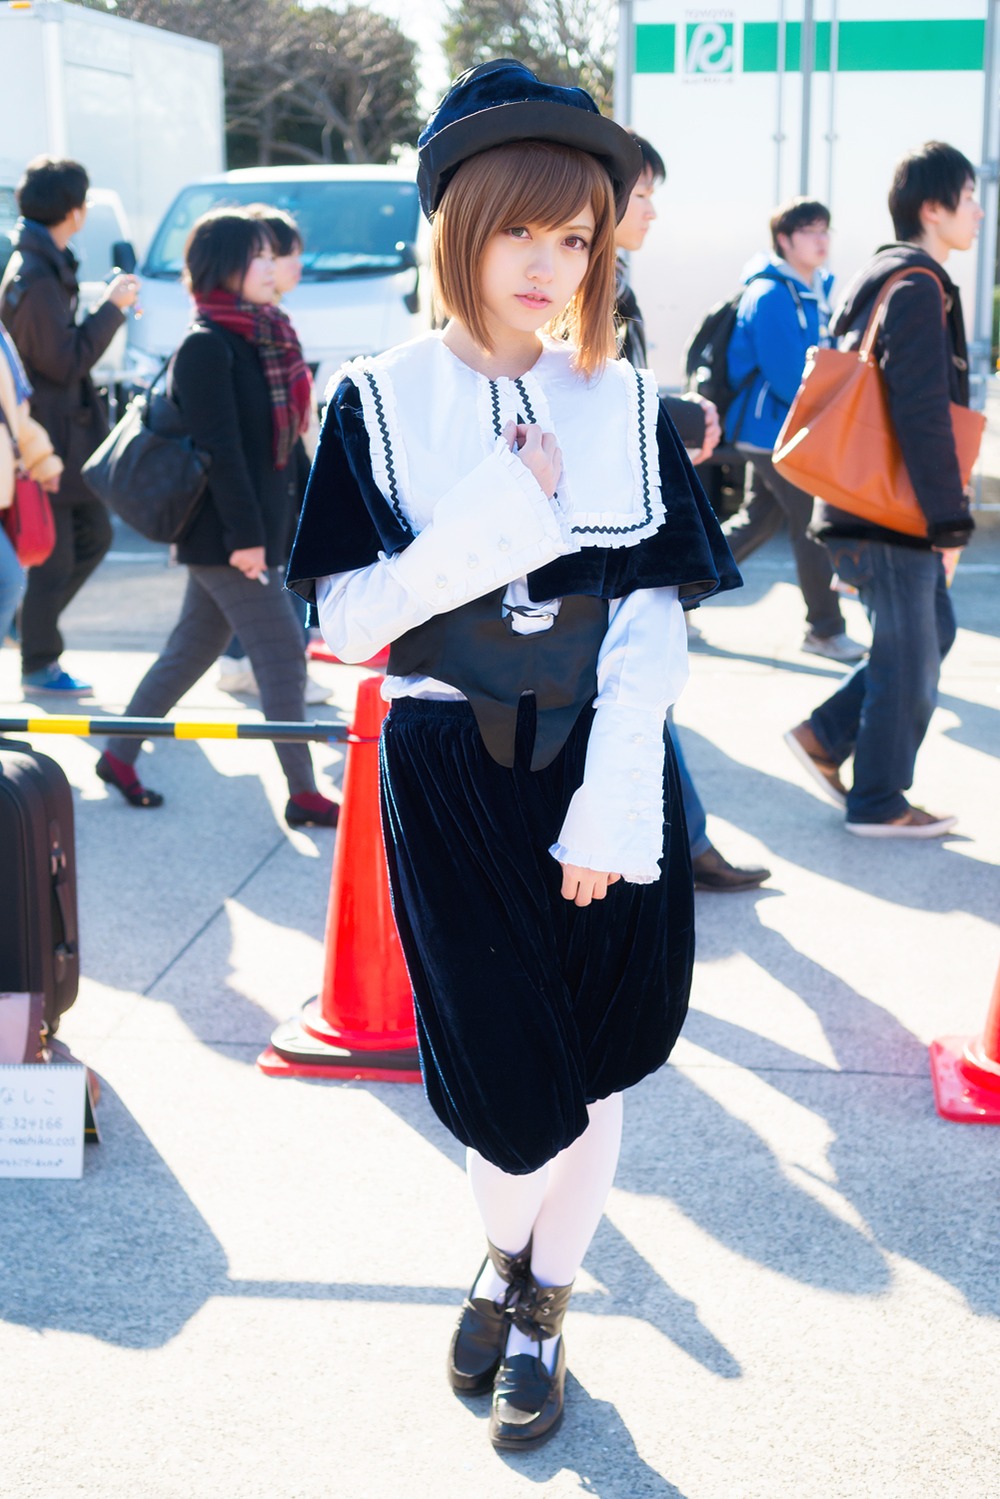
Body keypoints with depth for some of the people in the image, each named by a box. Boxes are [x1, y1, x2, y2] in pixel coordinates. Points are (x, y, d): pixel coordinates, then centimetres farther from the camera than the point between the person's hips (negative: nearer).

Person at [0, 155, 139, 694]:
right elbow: (66, 361, -22)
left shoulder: (44, 266, 12)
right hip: (48, 436, -10)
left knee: (93, 534, 17)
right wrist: (111, 308, -16)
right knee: (53, 556, 0)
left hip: (70, 431, 10)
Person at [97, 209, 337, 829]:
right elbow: (220, 448, -20)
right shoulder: (207, 346, -15)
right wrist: (244, 534, -22)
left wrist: (267, 525, 17)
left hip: (255, 526, 9)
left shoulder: (260, 338, 14)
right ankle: (304, 795, 2)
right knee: (283, 653, -5)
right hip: (223, 534, -9)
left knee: (192, 648, 16)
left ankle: (119, 756, 27)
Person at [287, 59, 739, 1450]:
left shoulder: (628, 408, 1)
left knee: (591, 1071, 8)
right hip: (451, 777, -1)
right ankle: (509, 1254, 32)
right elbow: (348, 619, -6)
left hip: (606, 774, 2)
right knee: (508, 1083, -2)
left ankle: (542, 1307, 32)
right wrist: (500, 511, -17)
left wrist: (611, 804, -13)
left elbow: (655, 623, -2)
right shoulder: (380, 405, -2)